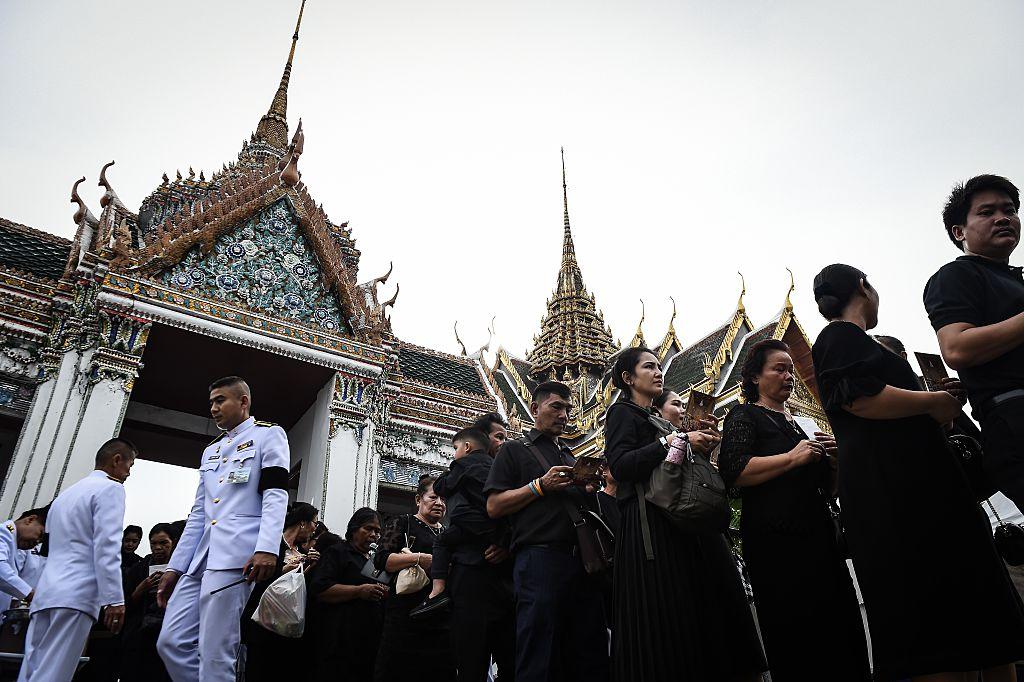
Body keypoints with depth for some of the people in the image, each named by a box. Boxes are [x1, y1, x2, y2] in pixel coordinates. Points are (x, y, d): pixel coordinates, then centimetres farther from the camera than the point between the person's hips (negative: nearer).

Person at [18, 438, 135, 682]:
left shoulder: (67, 493, 25)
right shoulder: (110, 488, -2)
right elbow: (106, 546, -12)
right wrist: (113, 598, -15)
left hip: (46, 592, 8)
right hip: (76, 593, -8)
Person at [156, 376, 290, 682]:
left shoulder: (268, 434, 5)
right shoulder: (210, 450, 27)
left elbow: (276, 495, -8)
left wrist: (267, 548, -22)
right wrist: (175, 566, 18)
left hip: (236, 555, -8)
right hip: (200, 558, 8)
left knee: (214, 654, -10)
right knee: (171, 643, 3)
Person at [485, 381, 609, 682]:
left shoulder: (571, 457, 26)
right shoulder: (515, 450, 8)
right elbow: (494, 506, -2)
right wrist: (541, 486, -9)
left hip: (581, 561, 6)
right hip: (540, 556, -6)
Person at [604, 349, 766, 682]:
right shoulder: (623, 412, 3)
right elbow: (620, 466, -14)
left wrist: (702, 446, 10)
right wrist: (675, 441, -15)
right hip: (651, 525, -8)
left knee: (705, 609, 0)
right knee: (662, 621, -12)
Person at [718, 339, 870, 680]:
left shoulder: (796, 422, 25)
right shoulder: (744, 416, 3)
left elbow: (827, 487, 32)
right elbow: (733, 472, -14)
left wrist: (830, 457, 11)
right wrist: (792, 458, -14)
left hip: (818, 536, 8)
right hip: (776, 542, -7)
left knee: (839, 629, 4)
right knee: (795, 638, -9)